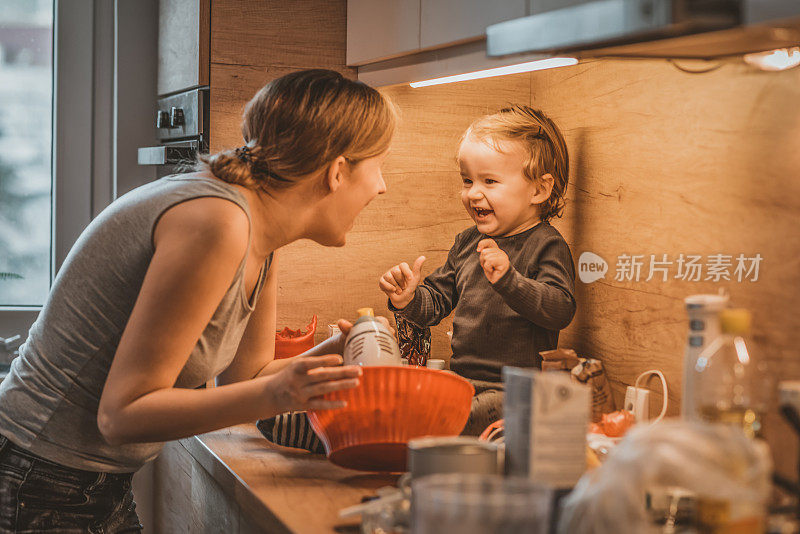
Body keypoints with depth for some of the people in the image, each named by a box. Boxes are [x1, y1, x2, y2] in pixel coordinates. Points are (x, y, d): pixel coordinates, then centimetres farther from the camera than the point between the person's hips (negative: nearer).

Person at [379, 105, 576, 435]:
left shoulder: (547, 246, -9)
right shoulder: (467, 243, 14)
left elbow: (561, 311, -24)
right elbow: (436, 301, 21)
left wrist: (508, 280, -38)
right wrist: (409, 300, -3)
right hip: (462, 381, 7)